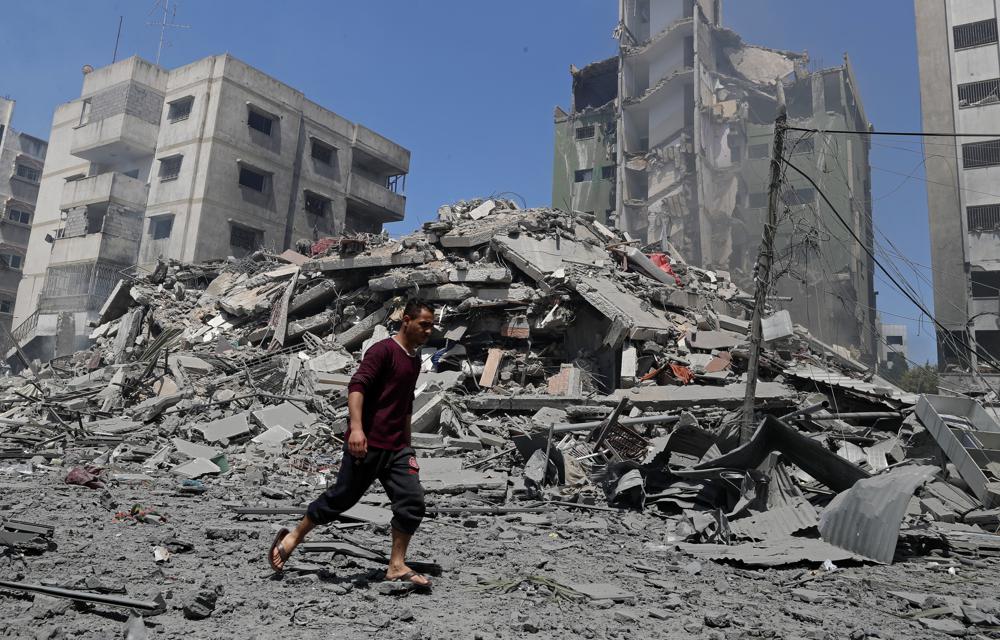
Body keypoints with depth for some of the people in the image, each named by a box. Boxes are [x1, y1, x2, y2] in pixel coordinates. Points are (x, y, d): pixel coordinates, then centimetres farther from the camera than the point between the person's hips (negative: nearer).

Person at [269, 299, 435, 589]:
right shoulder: (383, 350, -9)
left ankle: (397, 566, 9)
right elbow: (357, 386, -21)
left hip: (396, 448, 8)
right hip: (367, 444, -7)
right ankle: (293, 537, 25)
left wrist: (407, 447, 28)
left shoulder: (415, 359, 17)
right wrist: (356, 428, -33)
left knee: (412, 501, -2)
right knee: (341, 497, 2)